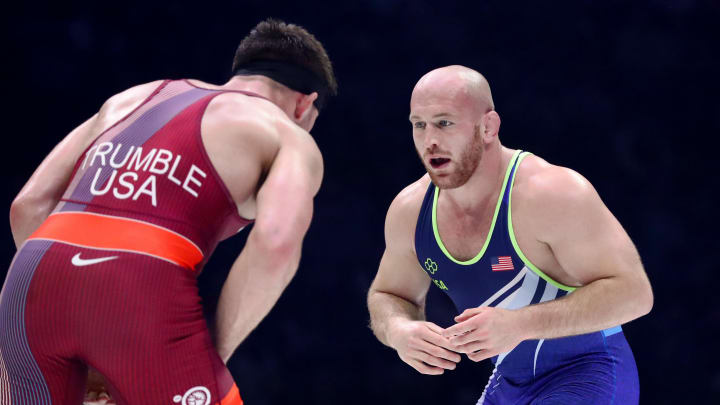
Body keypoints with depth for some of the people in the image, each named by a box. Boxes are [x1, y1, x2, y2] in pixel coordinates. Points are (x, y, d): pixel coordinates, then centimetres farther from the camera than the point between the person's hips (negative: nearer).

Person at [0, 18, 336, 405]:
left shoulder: (132, 100, 32)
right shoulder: (294, 144, 16)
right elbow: (277, 242, -7)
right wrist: (208, 360, 4)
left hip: (35, 286, 5)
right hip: (141, 304, -5)